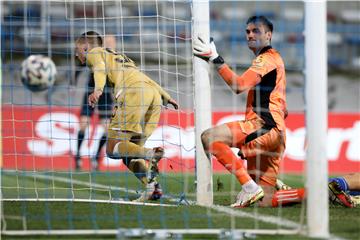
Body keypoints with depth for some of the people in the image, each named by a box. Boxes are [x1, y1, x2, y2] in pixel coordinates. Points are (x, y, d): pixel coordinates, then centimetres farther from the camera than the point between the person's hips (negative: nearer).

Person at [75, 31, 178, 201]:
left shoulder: (95, 53, 19)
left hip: (134, 93, -8)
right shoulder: (121, 57, 40)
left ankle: (151, 155, -35)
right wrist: (166, 97, 30)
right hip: (154, 94, 8)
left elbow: (100, 69, -4)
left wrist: (98, 90, -21)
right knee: (128, 151, 9)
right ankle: (152, 187, -12)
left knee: (113, 149, -10)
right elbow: (146, 79, 34)